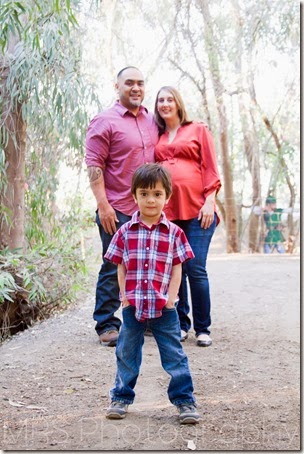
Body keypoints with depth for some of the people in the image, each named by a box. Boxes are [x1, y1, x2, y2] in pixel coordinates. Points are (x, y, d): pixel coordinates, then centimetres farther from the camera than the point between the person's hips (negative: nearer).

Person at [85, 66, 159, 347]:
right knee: (114, 268, 0)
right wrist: (103, 205, -17)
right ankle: (107, 325, 10)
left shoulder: (152, 121, 14)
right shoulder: (105, 122, -5)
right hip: (117, 210, -6)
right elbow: (94, 166, -11)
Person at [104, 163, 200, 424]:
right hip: (133, 305, 2)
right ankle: (121, 397, 29)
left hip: (163, 307, -1)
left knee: (174, 355, 4)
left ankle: (184, 400, 15)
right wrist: (124, 295, -4)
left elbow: (177, 269, 1)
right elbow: (121, 267, 4)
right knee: (126, 354, 14)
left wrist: (171, 297, -8)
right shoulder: (125, 232, 1)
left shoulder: (174, 233, -1)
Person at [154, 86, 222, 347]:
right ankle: (181, 324, 17)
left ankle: (203, 328, 2)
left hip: (196, 210, -3)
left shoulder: (198, 130, 10)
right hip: (167, 211, 4)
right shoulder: (157, 137, 18)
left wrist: (209, 201, -7)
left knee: (195, 269, -9)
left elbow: (211, 169, 3)